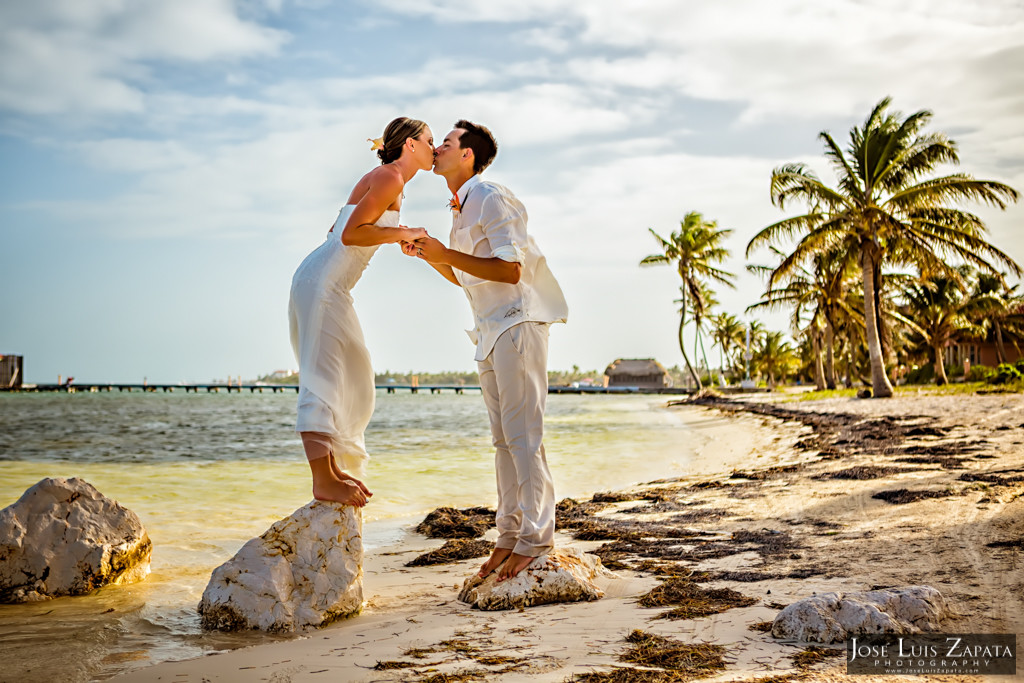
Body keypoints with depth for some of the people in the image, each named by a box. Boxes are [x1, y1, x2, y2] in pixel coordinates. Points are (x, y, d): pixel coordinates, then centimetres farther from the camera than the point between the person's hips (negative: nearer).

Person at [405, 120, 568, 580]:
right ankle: (510, 535, 13)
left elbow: (510, 270, -19)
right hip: (491, 330, 9)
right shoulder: (461, 209, 17)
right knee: (503, 439, 9)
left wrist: (445, 252, -18)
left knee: (523, 435, -10)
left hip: (518, 322, -9)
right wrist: (428, 255, 9)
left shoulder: (491, 198, -11)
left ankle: (537, 539, -5)